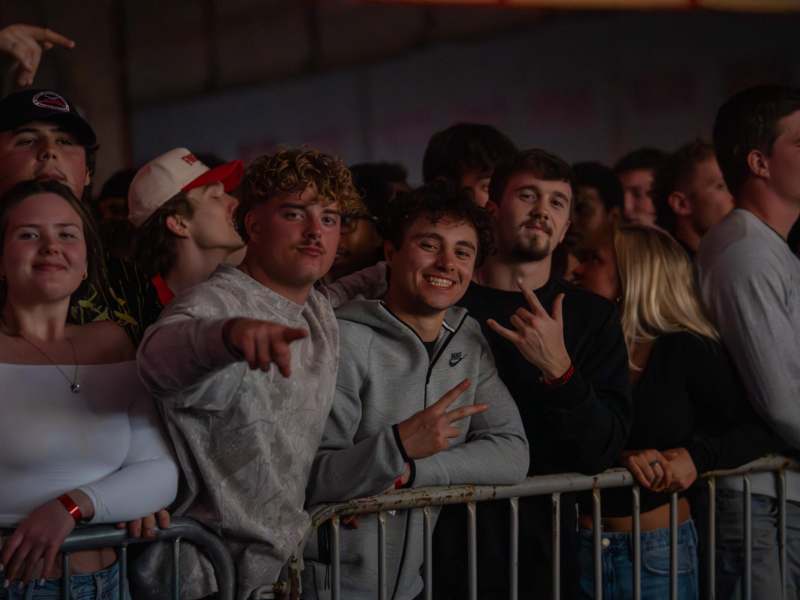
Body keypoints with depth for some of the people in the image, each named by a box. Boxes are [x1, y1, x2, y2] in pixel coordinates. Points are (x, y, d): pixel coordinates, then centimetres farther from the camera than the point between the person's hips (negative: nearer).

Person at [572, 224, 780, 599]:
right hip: (581, 547, 2)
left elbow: (763, 431, -4)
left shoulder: (686, 350, -3)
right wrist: (620, 458, -24)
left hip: (660, 551, -2)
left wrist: (698, 456, -20)